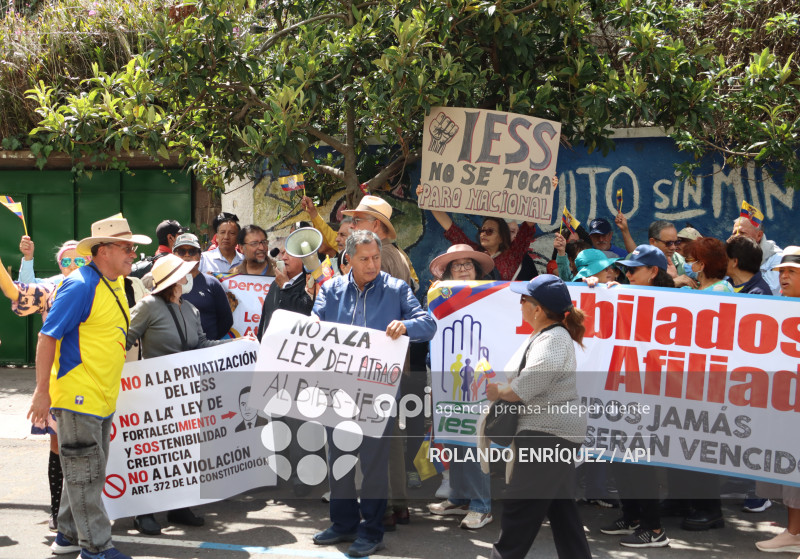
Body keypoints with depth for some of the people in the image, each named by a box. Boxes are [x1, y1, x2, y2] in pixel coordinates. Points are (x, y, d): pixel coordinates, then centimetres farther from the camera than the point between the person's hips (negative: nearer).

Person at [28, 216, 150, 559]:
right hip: (77, 396, -9)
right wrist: (42, 392, -20)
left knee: (90, 472, 17)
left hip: (102, 398, 9)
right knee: (84, 473, 0)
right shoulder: (81, 286, -16)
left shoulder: (115, 284, 12)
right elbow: (47, 337, -18)